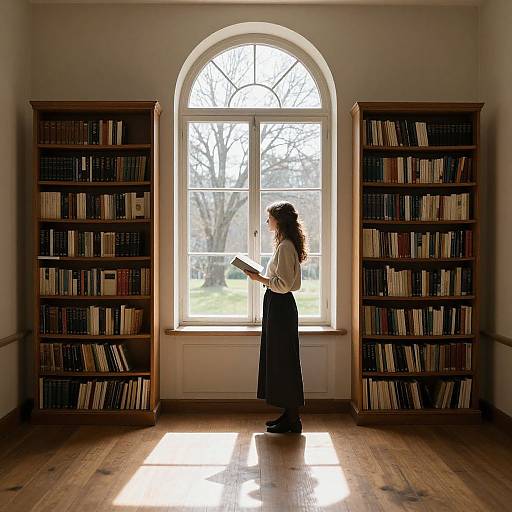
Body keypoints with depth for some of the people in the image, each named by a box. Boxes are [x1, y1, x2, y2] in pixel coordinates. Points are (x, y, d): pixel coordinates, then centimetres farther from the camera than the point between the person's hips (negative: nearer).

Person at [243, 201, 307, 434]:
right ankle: (289, 414, 25)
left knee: (283, 361, -2)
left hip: (280, 307, -11)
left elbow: (284, 284, -21)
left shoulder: (285, 246, -16)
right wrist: (262, 277, 16)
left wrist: (259, 278, -17)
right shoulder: (285, 244, 15)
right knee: (279, 360, 15)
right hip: (278, 306, 11)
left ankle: (292, 420, 9)